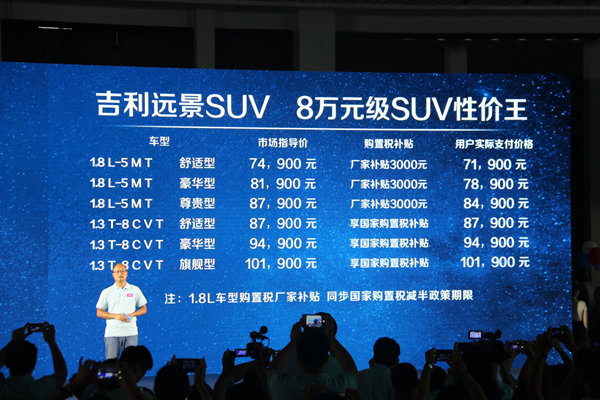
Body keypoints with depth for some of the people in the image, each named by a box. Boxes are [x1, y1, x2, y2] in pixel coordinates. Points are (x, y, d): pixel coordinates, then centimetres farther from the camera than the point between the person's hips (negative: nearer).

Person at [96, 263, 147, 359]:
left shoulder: (135, 290, 11)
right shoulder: (106, 292, 8)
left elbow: (143, 309, 14)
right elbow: (99, 312, 5)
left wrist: (132, 315, -7)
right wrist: (116, 316, -10)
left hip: (130, 332, 1)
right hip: (112, 333, -1)